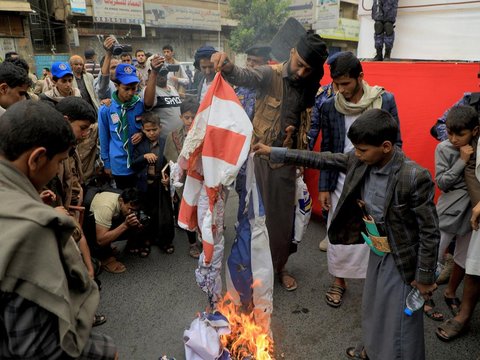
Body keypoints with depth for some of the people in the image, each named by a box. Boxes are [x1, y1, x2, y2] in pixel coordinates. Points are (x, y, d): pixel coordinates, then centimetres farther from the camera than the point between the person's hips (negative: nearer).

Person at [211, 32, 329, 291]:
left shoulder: (311, 88, 3)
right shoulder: (270, 74, -10)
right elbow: (243, 76, -29)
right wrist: (226, 66, -49)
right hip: (259, 154, -3)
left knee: (283, 215, 12)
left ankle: (279, 266, 33)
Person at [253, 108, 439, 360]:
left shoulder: (415, 177, -29)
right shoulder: (359, 161, -12)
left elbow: (430, 231, -20)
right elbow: (322, 160, -3)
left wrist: (425, 277, -13)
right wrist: (275, 153, -3)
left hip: (401, 259, -7)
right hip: (376, 251, 7)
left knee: (398, 322, 10)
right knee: (372, 307, 28)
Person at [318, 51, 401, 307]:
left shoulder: (385, 101, -4)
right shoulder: (329, 107, -1)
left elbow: (396, 143, 2)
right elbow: (327, 149, 4)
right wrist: (324, 187, 2)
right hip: (343, 182, 1)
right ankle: (339, 280, 29)